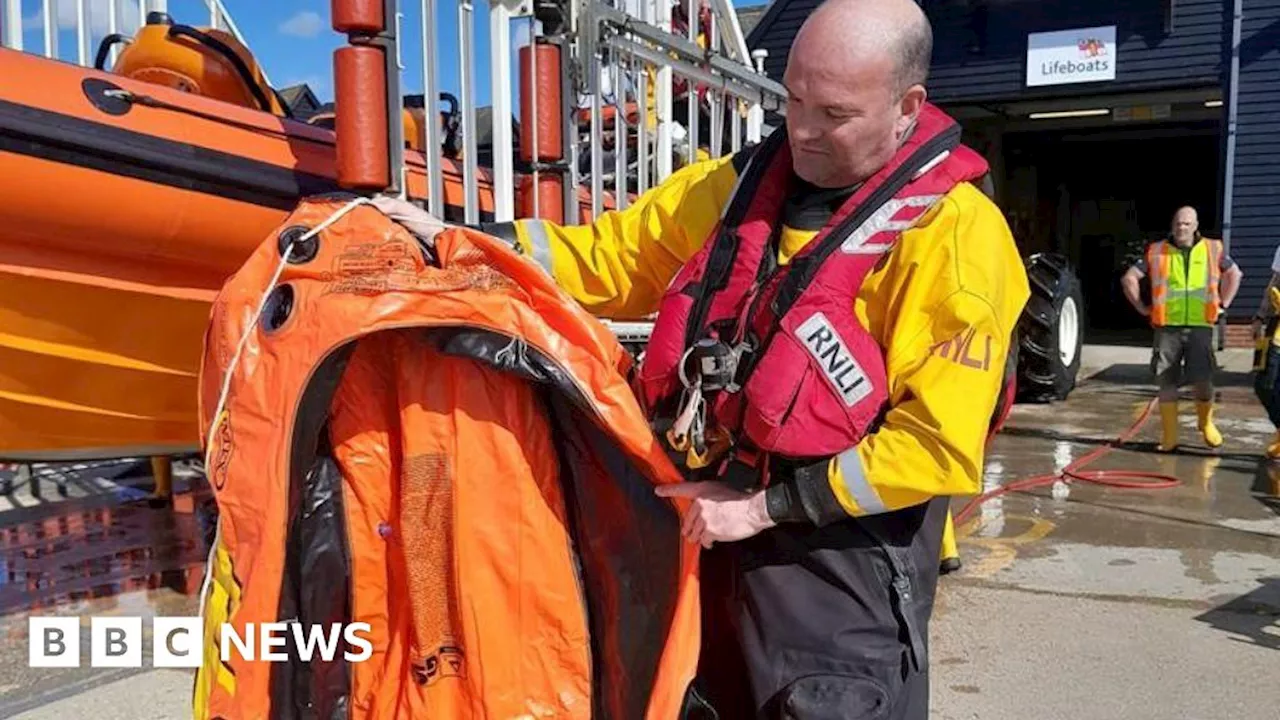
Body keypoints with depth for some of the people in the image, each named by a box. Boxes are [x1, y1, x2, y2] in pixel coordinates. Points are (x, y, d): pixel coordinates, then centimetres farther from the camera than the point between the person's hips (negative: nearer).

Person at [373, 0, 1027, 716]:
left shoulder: (954, 234, -15)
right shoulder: (741, 182, 3)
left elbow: (939, 442, -19)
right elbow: (609, 256, 9)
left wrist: (764, 506, -18)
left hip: (840, 567, -6)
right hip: (705, 530, 6)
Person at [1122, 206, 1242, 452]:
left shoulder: (1212, 250, 8)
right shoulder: (1156, 252, 4)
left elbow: (1234, 273, 22)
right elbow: (1129, 278, 7)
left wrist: (1223, 305, 14)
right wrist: (1142, 308, 4)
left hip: (1200, 327, 1)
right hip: (1167, 327, 0)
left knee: (1203, 380, -3)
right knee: (1167, 383, 1)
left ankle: (1206, 423, 26)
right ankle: (1169, 437, 8)